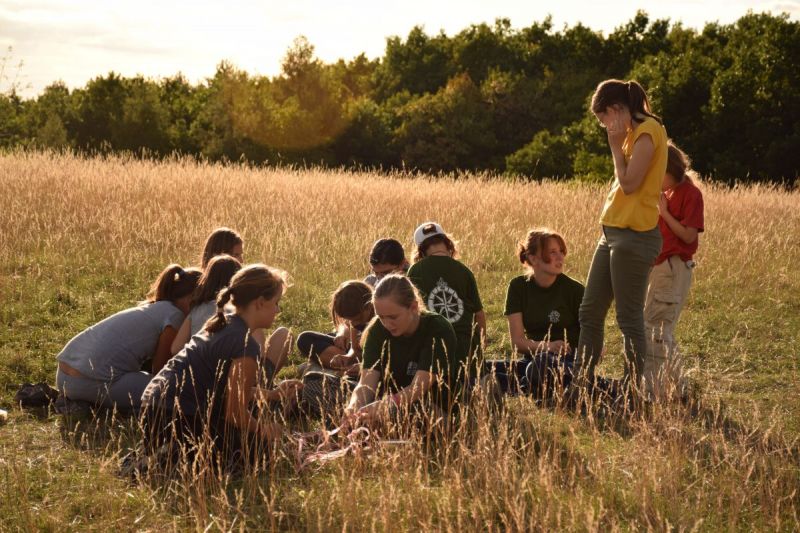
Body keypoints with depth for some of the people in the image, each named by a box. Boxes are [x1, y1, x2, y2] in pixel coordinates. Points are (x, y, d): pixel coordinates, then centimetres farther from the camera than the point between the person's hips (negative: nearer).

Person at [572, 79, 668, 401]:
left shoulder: (648, 130, -12)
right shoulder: (634, 133, 17)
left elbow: (629, 183, -17)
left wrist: (616, 146, -9)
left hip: (633, 236, -10)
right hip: (613, 232, 10)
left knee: (630, 319, -4)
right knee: (589, 313, 11)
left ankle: (633, 392, 4)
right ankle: (580, 387, 16)